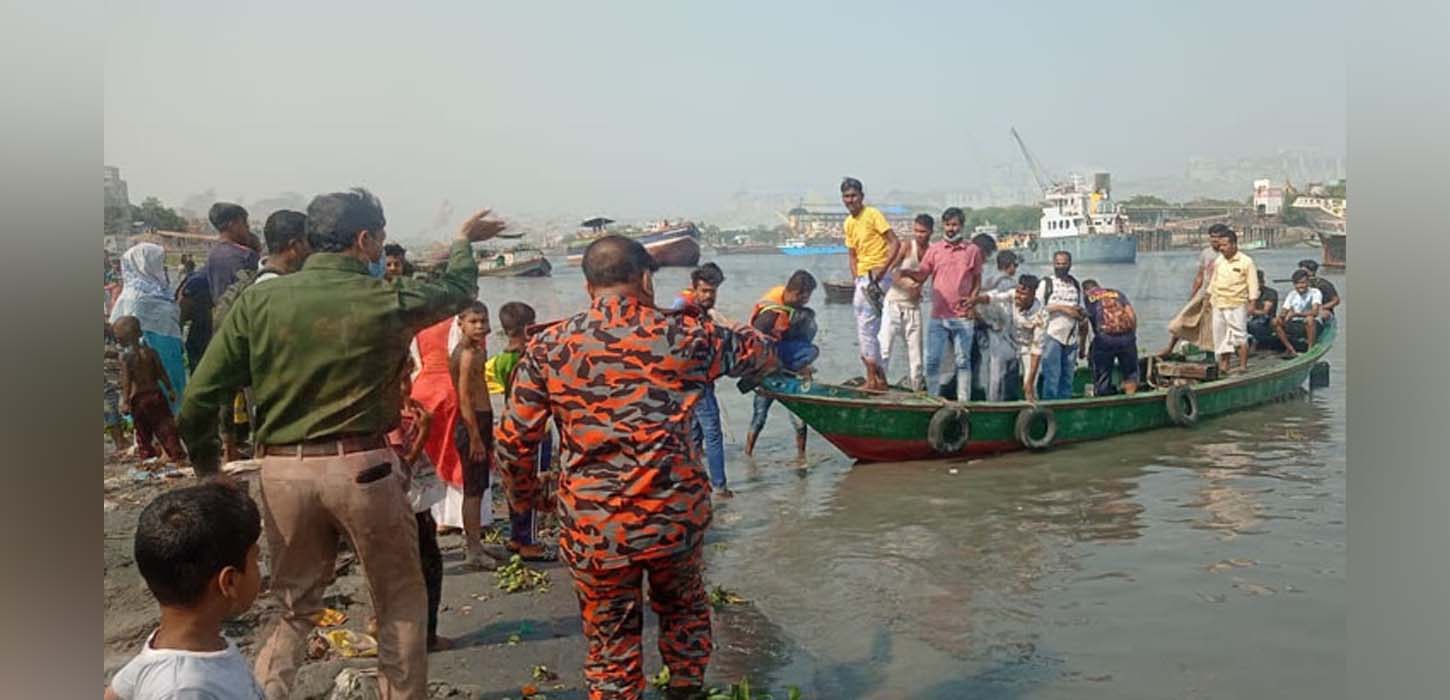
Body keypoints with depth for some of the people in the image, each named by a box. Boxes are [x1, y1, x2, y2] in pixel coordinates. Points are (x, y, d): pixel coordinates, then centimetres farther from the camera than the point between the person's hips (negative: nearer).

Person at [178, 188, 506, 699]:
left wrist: (207, 467, 12)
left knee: (296, 607, 21)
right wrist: (463, 241, 33)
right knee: (401, 601, 16)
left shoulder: (259, 300, -3)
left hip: (283, 470, 3)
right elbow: (459, 289, 14)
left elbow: (199, 398, -3)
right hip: (362, 467, -3)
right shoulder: (386, 301, -7)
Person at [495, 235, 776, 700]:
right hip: (675, 517, 1)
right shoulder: (682, 335, -3)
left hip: (594, 528, -1)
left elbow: (513, 441, -1)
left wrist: (527, 497, 18)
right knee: (683, 609, 29)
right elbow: (756, 351, 16)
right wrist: (764, 343, 41)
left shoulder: (547, 348, -4)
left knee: (611, 644, 16)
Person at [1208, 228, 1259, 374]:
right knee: (1220, 335, 7)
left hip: (1237, 305, -6)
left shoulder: (1246, 262, -6)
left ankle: (1243, 365, -3)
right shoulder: (1219, 261, 10)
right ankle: (1224, 363, 14)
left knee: (1239, 335, -7)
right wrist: (1209, 297, 20)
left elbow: (1252, 284, -7)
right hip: (1219, 304, 6)